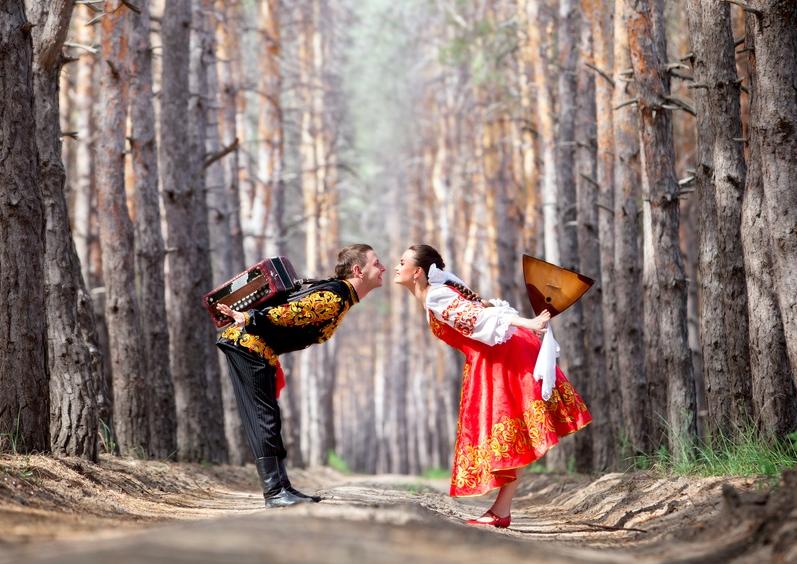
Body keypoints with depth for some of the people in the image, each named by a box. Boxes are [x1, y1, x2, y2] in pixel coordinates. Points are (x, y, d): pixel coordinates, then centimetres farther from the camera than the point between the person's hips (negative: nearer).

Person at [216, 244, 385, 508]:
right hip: (249, 345, -10)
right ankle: (274, 492, -10)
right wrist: (249, 318, -27)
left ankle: (280, 487, 14)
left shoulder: (337, 292, 15)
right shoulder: (334, 298, -18)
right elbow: (291, 313, -24)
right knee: (264, 419, -10)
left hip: (253, 348, 10)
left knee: (267, 420, 11)